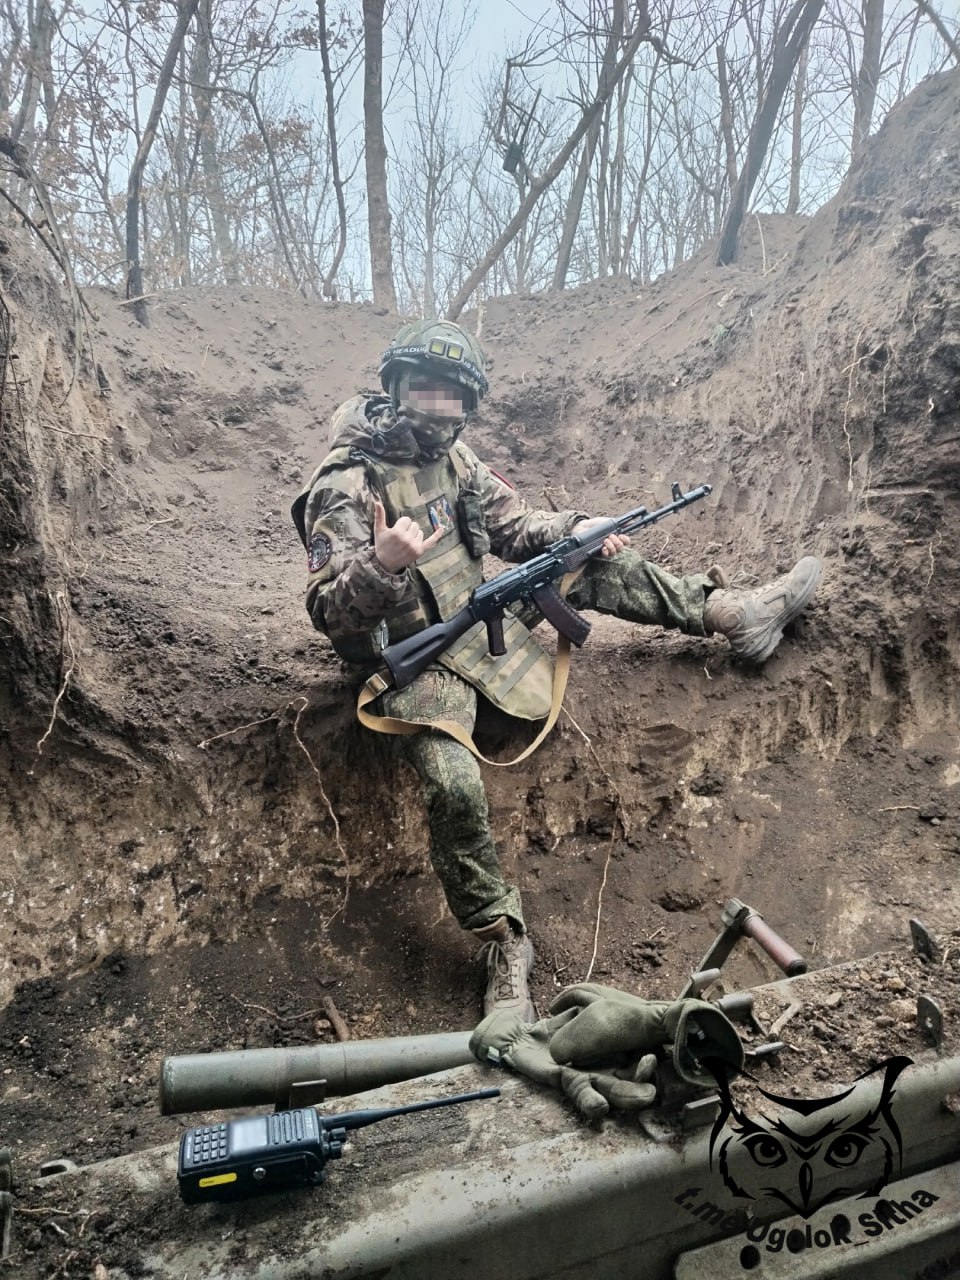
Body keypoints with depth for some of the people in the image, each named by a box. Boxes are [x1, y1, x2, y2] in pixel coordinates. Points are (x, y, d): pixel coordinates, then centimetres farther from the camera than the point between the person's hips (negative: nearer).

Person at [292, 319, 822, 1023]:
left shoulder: (450, 453, 2)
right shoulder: (347, 484, -20)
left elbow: (515, 524, 11)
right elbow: (329, 612, -24)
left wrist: (578, 528, -7)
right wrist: (381, 566, -44)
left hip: (478, 616, 7)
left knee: (592, 566, 3)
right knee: (456, 784, -28)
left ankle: (734, 612, 18)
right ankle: (503, 942, -8)